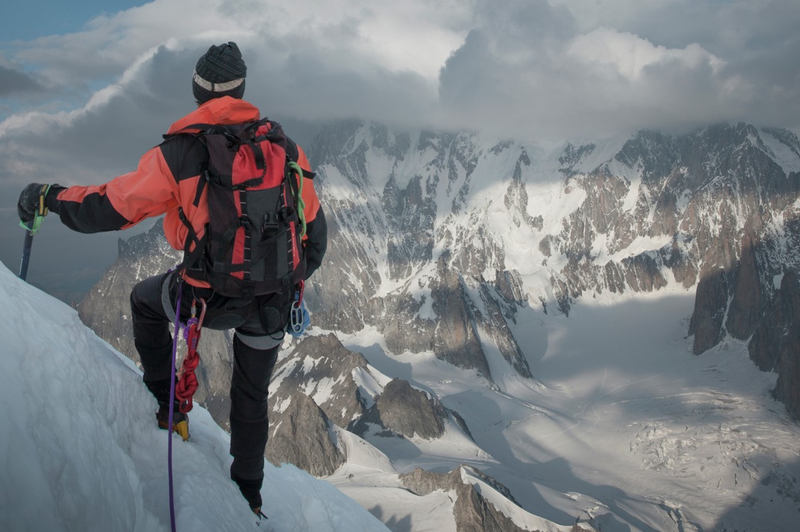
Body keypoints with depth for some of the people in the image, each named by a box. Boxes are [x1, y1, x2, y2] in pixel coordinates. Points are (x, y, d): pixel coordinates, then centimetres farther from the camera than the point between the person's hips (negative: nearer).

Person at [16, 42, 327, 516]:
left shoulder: (179, 154, -14)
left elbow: (109, 207, -9)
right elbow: (315, 230, 4)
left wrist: (49, 197, 10)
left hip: (209, 298, -3)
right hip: (273, 303, 4)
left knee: (145, 300, 31)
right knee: (253, 398, 26)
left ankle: (166, 405, 33)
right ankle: (248, 493, 41)